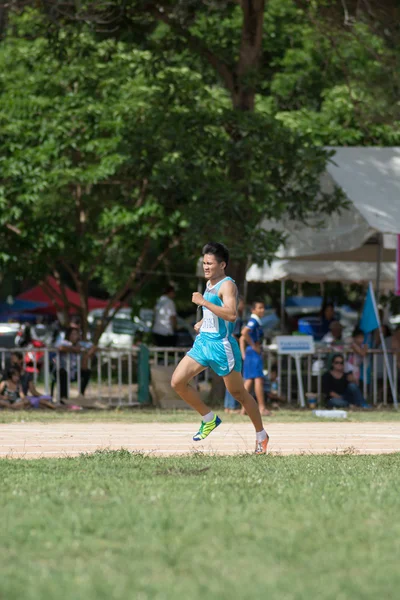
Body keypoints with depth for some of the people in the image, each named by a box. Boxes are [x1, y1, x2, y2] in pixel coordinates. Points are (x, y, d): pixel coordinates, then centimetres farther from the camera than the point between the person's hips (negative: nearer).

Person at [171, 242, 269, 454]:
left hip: (221, 345, -8)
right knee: (178, 382, -5)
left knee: (238, 392, 4)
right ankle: (209, 419, 12)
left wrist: (204, 302, -30)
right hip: (203, 341, 8)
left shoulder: (227, 285, -14)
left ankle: (261, 435, 20)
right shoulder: (209, 284, 13)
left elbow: (231, 315, -30)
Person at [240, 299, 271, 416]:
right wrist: (253, 346, -19)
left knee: (248, 381, 7)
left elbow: (242, 338, 23)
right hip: (254, 353, -10)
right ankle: (262, 408, -14)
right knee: (258, 379, -11)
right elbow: (244, 332, -29)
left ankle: (244, 408, 5)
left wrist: (243, 353, 17)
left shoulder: (256, 322, 19)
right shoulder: (253, 321, -11)